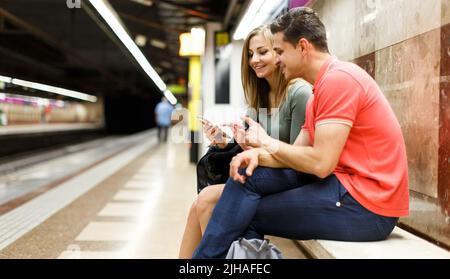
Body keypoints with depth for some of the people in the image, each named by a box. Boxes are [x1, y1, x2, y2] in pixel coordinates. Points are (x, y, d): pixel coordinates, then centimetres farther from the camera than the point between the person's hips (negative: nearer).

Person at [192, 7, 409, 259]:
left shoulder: (339, 79, -15)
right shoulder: (323, 88, 18)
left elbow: (320, 163, -21)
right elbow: (298, 154, 10)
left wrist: (267, 143, -5)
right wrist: (258, 155, -11)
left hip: (366, 207, -9)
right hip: (349, 188, 9)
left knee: (245, 213, -8)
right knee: (248, 174, 5)